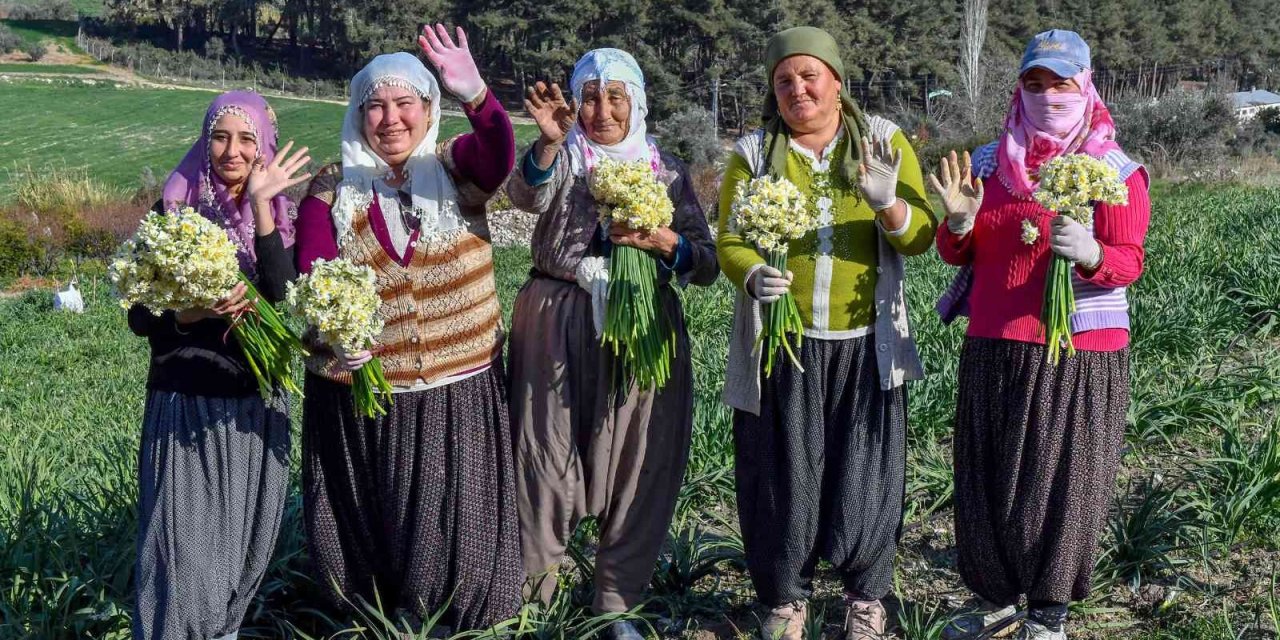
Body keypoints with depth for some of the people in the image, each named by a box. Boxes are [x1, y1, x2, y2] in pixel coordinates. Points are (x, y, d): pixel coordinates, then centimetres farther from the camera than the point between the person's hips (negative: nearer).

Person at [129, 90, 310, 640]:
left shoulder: (281, 211, 3)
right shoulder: (175, 206, -2)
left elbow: (283, 298, -16)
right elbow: (139, 315, -2)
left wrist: (260, 204, -20)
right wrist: (193, 312, -22)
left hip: (257, 406, 2)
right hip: (185, 405, -2)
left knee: (244, 537, 12)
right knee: (183, 542, -3)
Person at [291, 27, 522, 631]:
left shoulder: (457, 167, 0)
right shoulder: (331, 189, 0)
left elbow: (500, 156, -23)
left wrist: (476, 94, -43)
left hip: (459, 393, 0)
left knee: (451, 527, 5)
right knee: (368, 528, 13)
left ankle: (443, 621, 29)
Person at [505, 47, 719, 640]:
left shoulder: (667, 170, 8)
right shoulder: (562, 159, 3)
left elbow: (707, 265, 4)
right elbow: (527, 196, -22)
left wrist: (665, 241, -16)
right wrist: (549, 141, -40)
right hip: (558, 326, -2)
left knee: (636, 464, 6)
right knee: (548, 456, 1)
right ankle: (529, 592, 18)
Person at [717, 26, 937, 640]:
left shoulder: (884, 142, 3)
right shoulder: (754, 152, 2)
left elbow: (920, 236, -3)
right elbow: (730, 239, -4)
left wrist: (890, 205, -24)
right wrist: (753, 276, -25)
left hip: (865, 345, 0)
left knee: (865, 473, 5)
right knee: (781, 472, 6)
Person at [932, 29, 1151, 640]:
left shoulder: (1114, 170, -3)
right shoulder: (989, 161, 8)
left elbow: (1129, 263, -10)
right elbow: (958, 255, 10)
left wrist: (1089, 253, -31)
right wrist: (958, 221, -12)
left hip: (1078, 354, -4)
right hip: (994, 348, 4)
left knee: (1061, 481, 2)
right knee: (987, 477, 10)